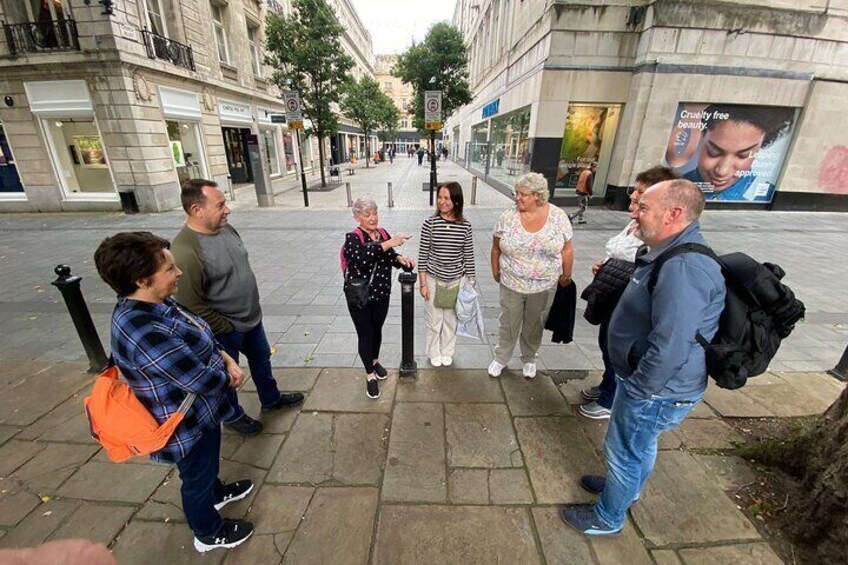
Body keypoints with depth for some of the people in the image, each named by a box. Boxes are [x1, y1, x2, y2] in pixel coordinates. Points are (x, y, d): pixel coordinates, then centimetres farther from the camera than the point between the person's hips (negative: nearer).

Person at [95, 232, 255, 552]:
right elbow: (204, 381, -34)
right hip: (186, 426, -8)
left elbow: (200, 336, 5)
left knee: (207, 464, 34)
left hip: (200, 410, 8)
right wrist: (228, 377, -11)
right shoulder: (146, 333, -39)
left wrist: (227, 360, -10)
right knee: (197, 478, 20)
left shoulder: (154, 304, -9)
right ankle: (209, 534, 48)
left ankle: (215, 493, 62)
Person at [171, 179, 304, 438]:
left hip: (252, 318, 8)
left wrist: (251, 308, 13)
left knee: (261, 359, 25)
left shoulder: (226, 228, -4)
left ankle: (271, 399, 49)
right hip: (224, 329, -7)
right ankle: (233, 416, 43)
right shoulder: (186, 252, -30)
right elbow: (191, 305, -26)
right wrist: (224, 327, -14)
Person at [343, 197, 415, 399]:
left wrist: (400, 258, -13)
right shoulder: (352, 238, -17)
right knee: (365, 335, 7)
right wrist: (388, 243, -42)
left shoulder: (383, 233, -1)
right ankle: (370, 375, 26)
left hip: (381, 295, 5)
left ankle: (375, 361, 47)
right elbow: (361, 257, -37)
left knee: (377, 330, 21)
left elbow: (390, 257, 10)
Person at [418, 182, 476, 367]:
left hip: (456, 281, 1)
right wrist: (422, 283, -8)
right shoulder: (430, 223, -12)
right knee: (434, 320, 13)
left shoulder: (465, 226, -8)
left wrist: (470, 284, 1)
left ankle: (447, 352, 40)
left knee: (451, 319, 17)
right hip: (433, 279, -1)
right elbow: (423, 255, -8)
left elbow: (469, 257, -1)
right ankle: (434, 353, 37)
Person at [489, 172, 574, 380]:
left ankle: (529, 359, 41)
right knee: (508, 325, 13)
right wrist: (496, 271, 8)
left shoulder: (558, 217, -10)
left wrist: (566, 276, 5)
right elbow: (496, 248, 2)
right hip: (511, 284, 0)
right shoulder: (507, 217, -9)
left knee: (534, 326, 17)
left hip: (543, 286, 0)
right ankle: (500, 358, 34)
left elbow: (566, 250, -1)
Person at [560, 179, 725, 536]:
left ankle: (608, 518, 37)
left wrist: (637, 393, -22)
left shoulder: (683, 269, -32)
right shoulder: (670, 255, 3)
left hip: (657, 392, -9)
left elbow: (669, 350, -33)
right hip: (648, 381, 9)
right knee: (640, 444, 30)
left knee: (624, 450, 12)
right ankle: (627, 487, 55)